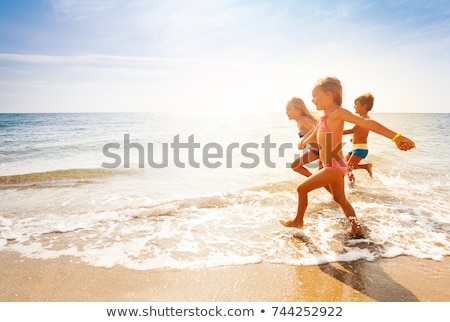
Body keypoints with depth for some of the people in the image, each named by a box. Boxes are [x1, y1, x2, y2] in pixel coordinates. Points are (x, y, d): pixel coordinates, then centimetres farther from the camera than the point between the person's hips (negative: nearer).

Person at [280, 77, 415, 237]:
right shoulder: (325, 116, 9)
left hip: (334, 166, -9)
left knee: (302, 188, -1)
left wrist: (396, 137, -32)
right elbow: (316, 133, 29)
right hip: (334, 166, 9)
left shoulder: (337, 112, -16)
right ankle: (358, 229, 27)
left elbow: (366, 122, -25)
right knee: (340, 199, 18)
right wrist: (305, 141, 47)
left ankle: (298, 221, 17)